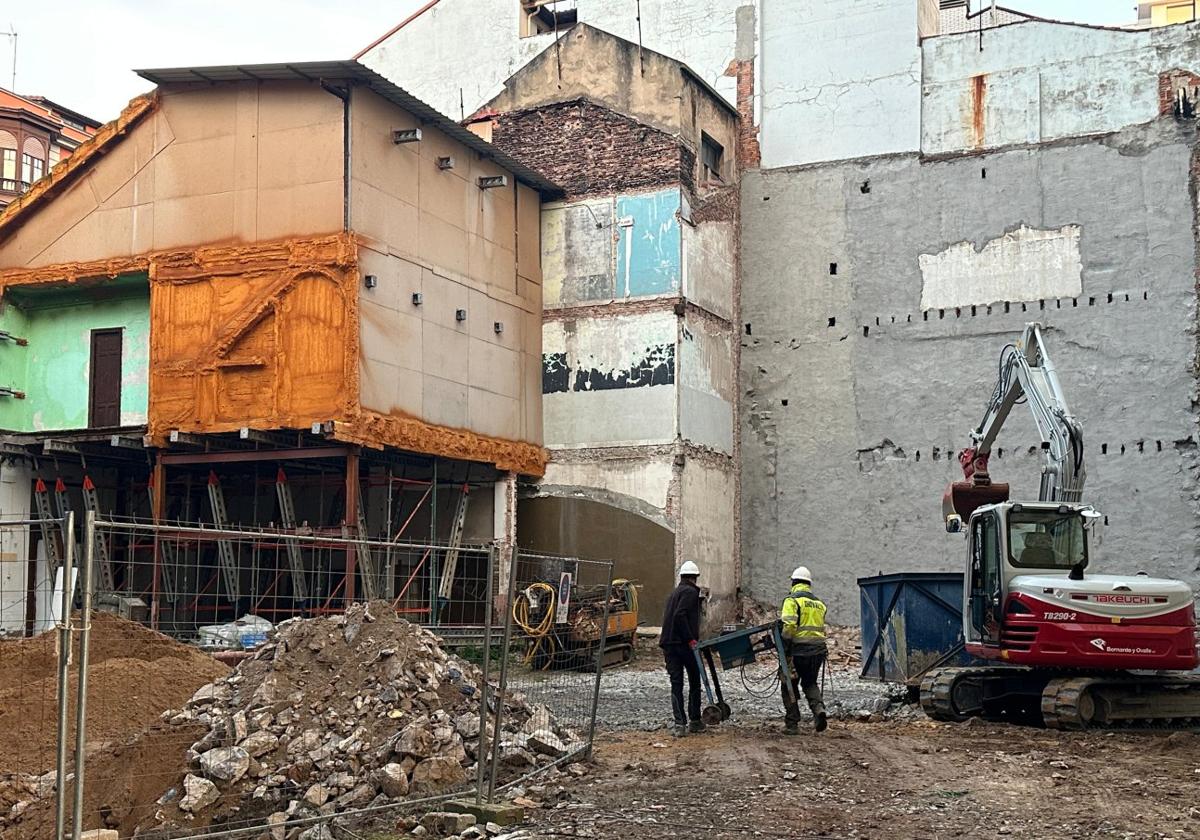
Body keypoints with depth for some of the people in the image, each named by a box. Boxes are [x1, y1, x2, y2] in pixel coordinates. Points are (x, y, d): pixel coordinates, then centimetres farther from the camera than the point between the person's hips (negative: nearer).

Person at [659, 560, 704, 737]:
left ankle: (680, 725, -2)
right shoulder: (690, 592, -6)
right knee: (695, 682, 9)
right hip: (684, 644, -7)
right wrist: (690, 639, -19)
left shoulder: (673, 593, 20)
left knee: (676, 684, 6)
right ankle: (695, 722, 13)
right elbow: (680, 615, -20)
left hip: (668, 644, 7)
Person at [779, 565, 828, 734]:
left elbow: (789, 626, -17)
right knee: (810, 683, 22)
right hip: (818, 650, 6)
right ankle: (818, 709, -4)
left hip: (798, 650, -5)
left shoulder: (792, 600, -7)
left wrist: (784, 648, -12)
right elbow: (821, 628, 11)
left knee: (790, 686, 10)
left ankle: (792, 724, 10)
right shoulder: (819, 603, 15)